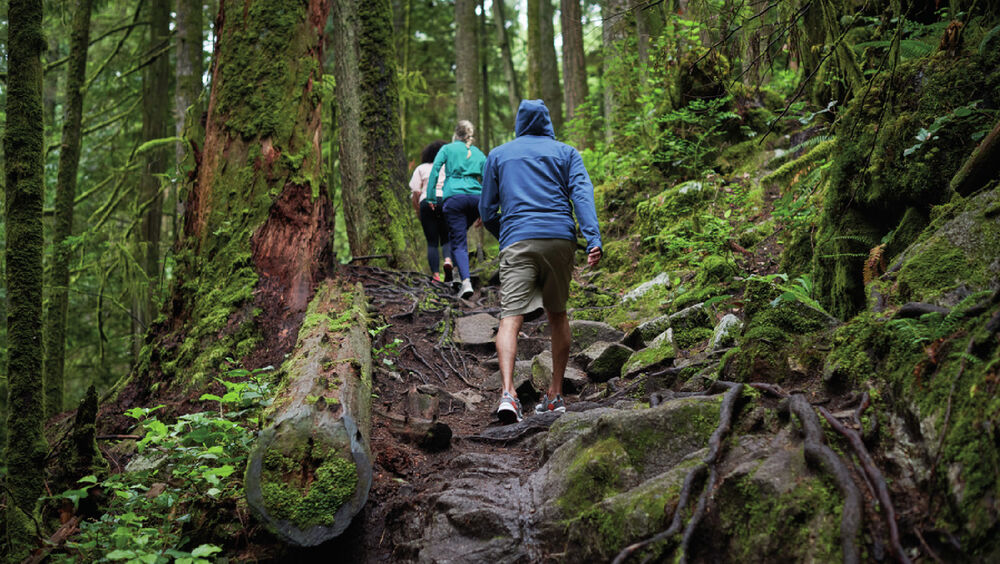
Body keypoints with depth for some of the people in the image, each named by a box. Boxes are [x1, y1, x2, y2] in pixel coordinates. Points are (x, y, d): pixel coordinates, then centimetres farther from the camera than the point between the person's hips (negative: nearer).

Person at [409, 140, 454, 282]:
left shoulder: (421, 168, 15)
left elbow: (415, 192, 6)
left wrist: (417, 209, 15)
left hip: (427, 202, 0)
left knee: (432, 242, 4)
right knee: (447, 238, 11)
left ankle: (436, 275, -5)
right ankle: (448, 260, -20)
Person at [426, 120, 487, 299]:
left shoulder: (448, 149, 13)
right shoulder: (479, 153, 21)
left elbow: (434, 170, 2)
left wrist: (431, 197, 4)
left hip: (454, 196, -3)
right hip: (476, 197, 3)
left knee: (458, 242, -6)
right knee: (461, 234, 25)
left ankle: (466, 281, -22)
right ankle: (458, 271, 18)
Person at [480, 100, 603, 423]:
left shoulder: (497, 156, 19)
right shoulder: (565, 152, 17)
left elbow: (487, 212, 17)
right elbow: (582, 194, 0)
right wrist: (593, 239, -11)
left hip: (517, 241, -1)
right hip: (560, 238, 1)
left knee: (510, 317, -11)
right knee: (557, 315, 17)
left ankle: (508, 392, -31)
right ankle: (555, 394, 19)